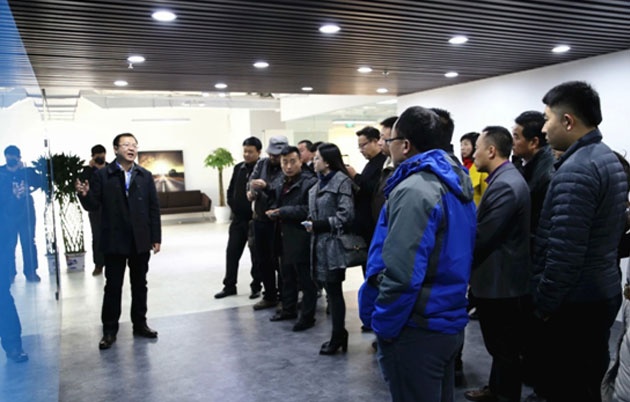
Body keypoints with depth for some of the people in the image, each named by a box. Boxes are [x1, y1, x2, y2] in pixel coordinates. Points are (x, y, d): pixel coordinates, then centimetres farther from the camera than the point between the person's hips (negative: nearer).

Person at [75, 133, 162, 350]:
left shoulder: (145, 176, 4)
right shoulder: (102, 175, -3)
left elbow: (154, 208, 4)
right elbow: (93, 206, -5)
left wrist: (156, 238, 1)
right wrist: (85, 194, -27)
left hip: (141, 241, 3)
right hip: (114, 241, -2)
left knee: (139, 284, 12)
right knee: (113, 286, 6)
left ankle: (140, 324, 25)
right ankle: (109, 330, 17)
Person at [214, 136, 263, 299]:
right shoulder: (238, 168, 8)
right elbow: (230, 191, 15)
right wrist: (234, 207, 3)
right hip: (238, 218, 6)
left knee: (256, 255, 6)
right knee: (232, 252, 9)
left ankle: (256, 287, 19)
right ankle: (229, 286, 22)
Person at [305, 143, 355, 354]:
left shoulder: (341, 181, -10)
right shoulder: (320, 182, 15)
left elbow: (346, 215, -17)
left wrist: (319, 225, -17)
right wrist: (311, 223, 3)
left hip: (333, 243, -8)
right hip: (320, 243, 8)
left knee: (334, 290, 0)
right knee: (329, 289, 13)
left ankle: (337, 337, 12)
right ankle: (339, 334, 24)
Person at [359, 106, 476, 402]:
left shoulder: (413, 190, -22)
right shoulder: (456, 183, 9)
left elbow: (400, 272, -28)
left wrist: (383, 325, -15)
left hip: (416, 328, -9)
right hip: (448, 321, 9)